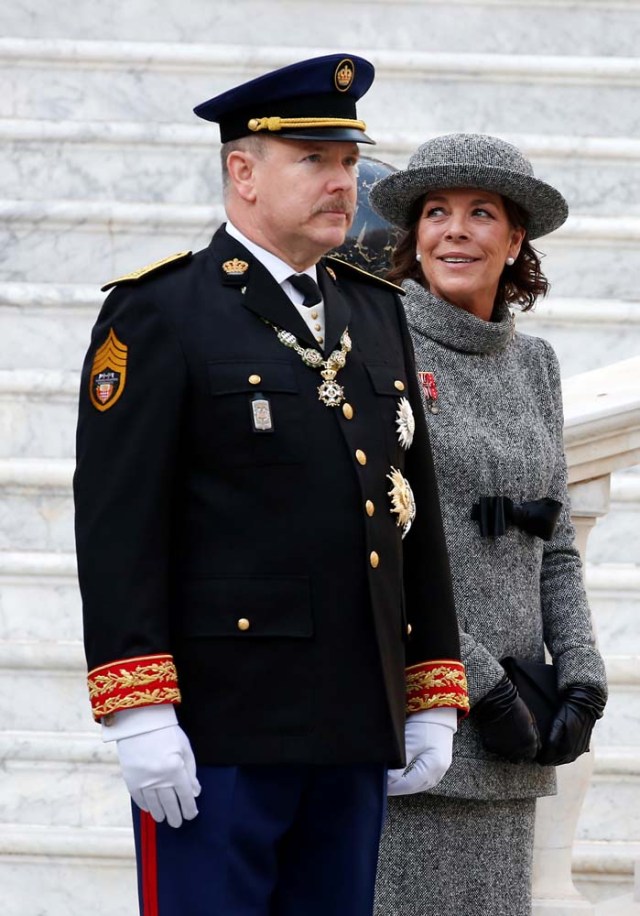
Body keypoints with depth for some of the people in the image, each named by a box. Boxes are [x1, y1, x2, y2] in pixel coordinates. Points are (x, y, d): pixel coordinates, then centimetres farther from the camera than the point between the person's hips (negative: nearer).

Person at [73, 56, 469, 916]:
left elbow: (417, 515, 17)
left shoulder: (375, 313, 16)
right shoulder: (159, 313, -4)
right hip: (217, 727, -6)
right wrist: (139, 713, -18)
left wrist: (432, 702, 12)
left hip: (352, 734, 6)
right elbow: (117, 522, -11)